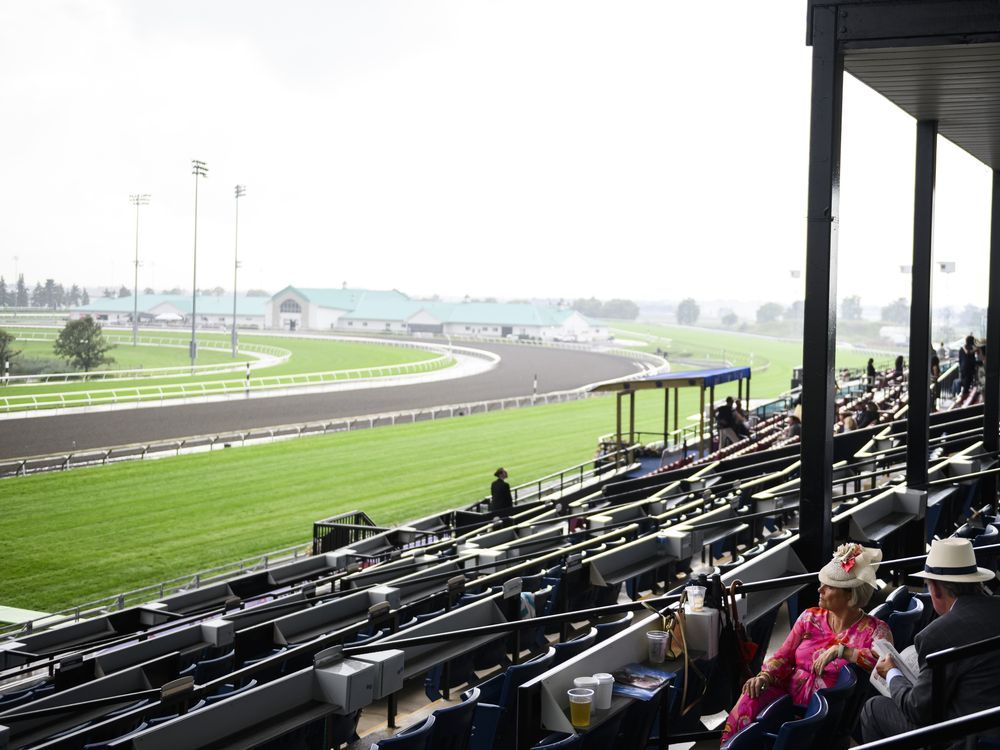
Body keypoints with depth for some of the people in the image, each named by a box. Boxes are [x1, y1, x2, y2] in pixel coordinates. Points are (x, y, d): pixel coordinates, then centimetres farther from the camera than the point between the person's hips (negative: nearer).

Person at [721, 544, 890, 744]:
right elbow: (784, 656, 10)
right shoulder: (810, 617, 13)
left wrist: (840, 650, -22)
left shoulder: (874, 630, -1)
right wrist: (765, 676, -10)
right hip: (791, 693, 5)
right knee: (752, 697, -26)